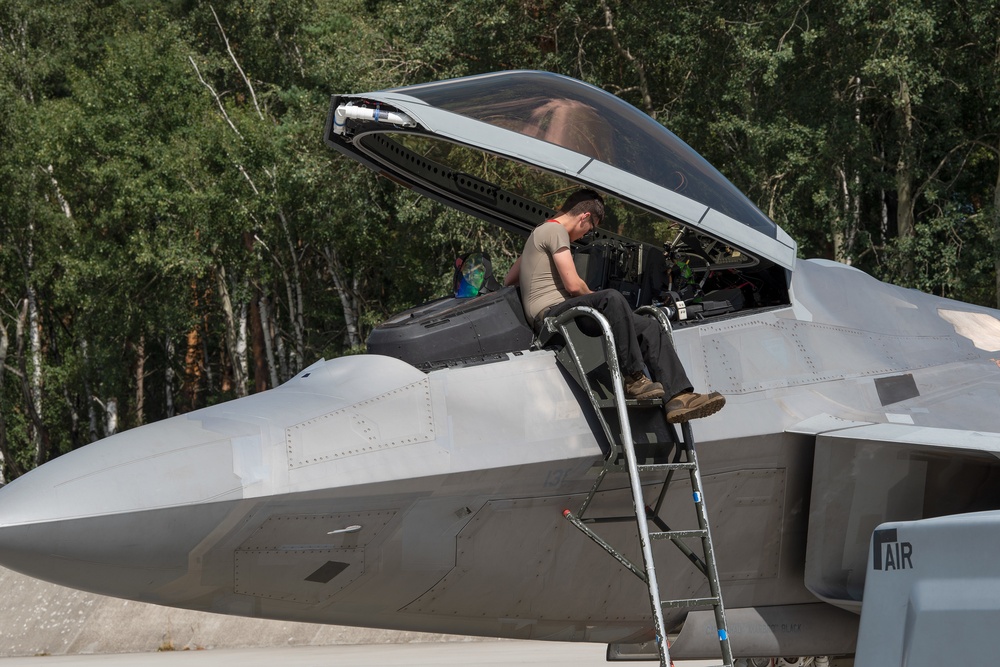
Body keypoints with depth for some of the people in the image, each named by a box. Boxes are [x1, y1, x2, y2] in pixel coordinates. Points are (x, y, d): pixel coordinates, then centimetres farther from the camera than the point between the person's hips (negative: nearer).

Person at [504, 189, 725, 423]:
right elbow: (573, 285, -14)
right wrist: (594, 298, 7)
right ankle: (634, 380, -34)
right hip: (552, 314, -11)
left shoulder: (540, 233, 27)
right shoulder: (555, 231, -6)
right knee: (611, 298, -38)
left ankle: (680, 396, -18)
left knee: (650, 328, -2)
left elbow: (508, 280, 33)